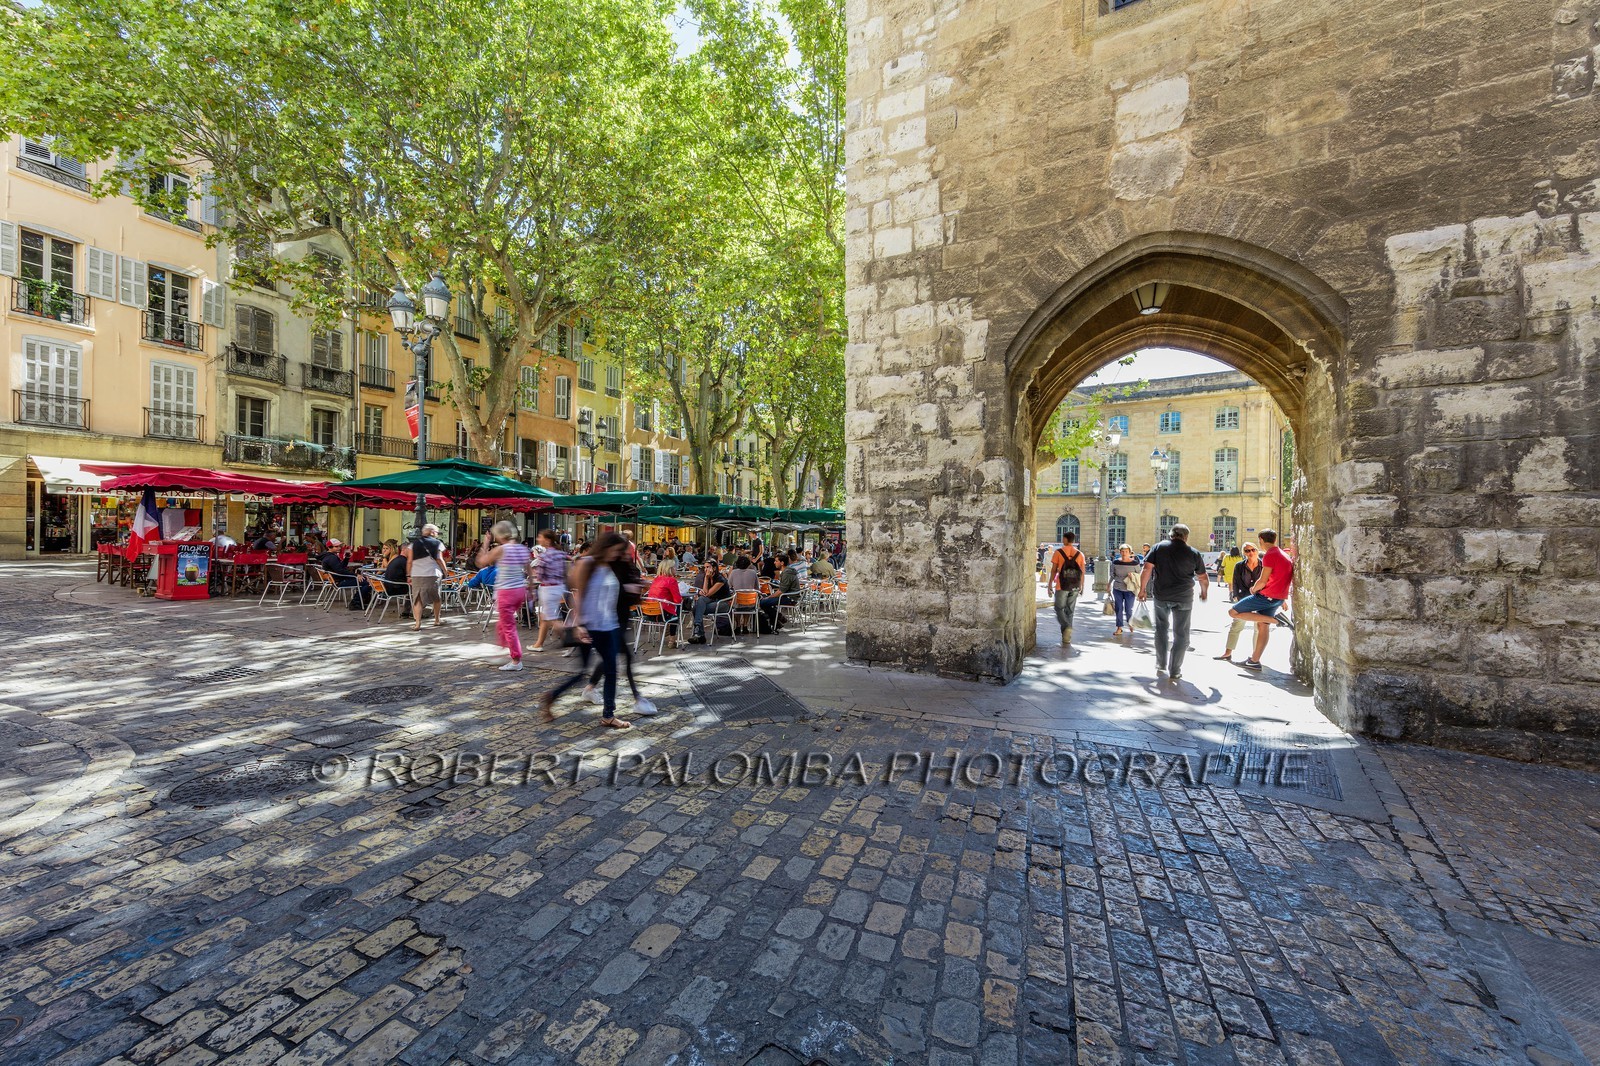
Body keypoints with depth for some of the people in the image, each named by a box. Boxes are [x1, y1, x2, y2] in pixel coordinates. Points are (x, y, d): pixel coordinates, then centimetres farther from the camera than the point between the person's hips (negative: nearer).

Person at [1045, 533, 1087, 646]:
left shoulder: (1058, 552, -4)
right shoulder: (1080, 554, 6)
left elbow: (1054, 570, -5)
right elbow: (1082, 572, 6)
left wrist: (1049, 585, 2)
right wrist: (1082, 587, 15)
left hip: (1062, 586, -3)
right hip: (1075, 587, 4)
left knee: (1059, 608, 8)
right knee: (1070, 611, 11)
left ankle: (1067, 627, -18)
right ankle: (1066, 638, 13)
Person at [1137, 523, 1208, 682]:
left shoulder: (1158, 547, 1)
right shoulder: (1194, 554, 0)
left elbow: (1147, 569, -6)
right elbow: (1203, 578, 9)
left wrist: (1142, 589, 2)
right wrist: (1203, 592, 27)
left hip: (1160, 596, 1)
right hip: (1183, 598, -1)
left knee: (1161, 629, 20)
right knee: (1181, 634, 8)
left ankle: (1160, 665, 26)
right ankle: (1174, 671, 8)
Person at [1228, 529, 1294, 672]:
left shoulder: (1269, 555, -14)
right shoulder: (1284, 554, 15)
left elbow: (1262, 581, -17)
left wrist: (1253, 589, 1)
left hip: (1267, 596, -10)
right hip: (1278, 597, 10)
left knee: (1233, 613, -7)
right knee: (1263, 626, 12)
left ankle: (1274, 619, -12)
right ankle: (1255, 661, 14)